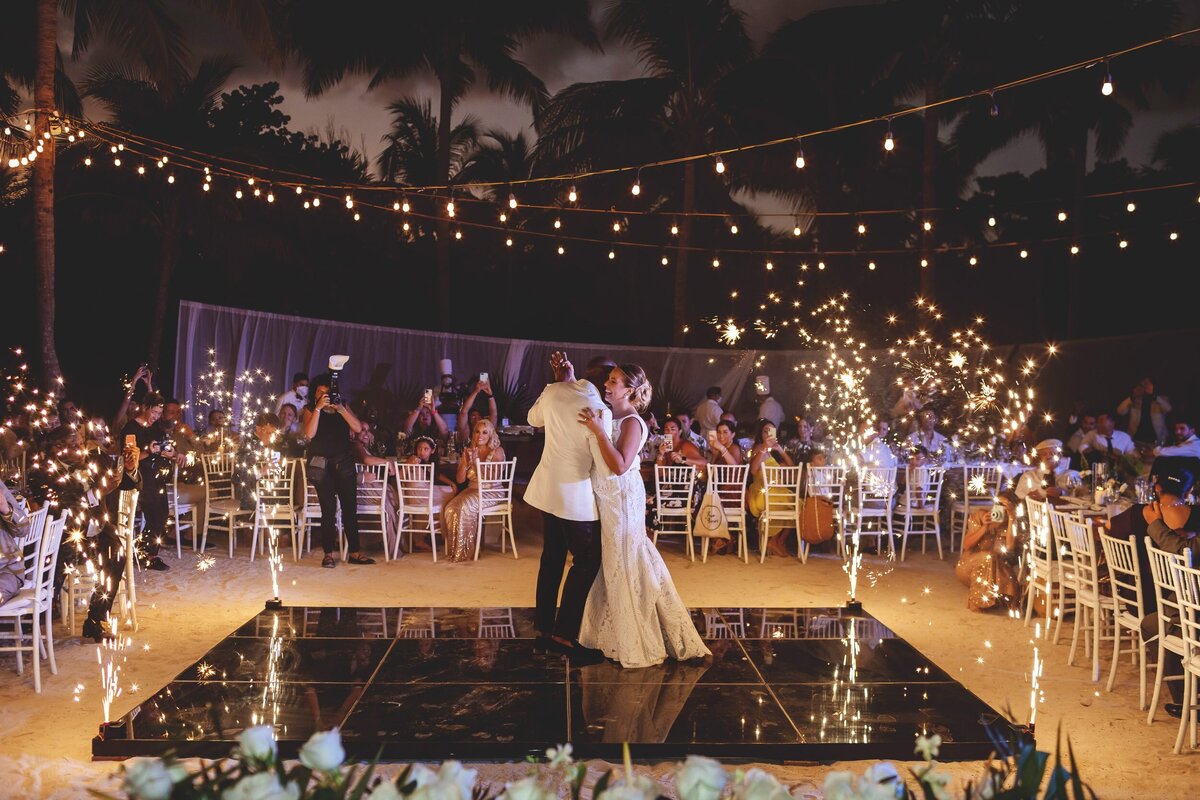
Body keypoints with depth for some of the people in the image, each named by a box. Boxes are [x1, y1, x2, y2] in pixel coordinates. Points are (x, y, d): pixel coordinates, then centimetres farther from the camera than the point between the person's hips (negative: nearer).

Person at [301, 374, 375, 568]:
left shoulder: (343, 407, 13)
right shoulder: (310, 410, 7)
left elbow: (357, 428, 0)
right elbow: (309, 434, -10)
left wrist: (340, 408, -9)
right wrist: (318, 408, -13)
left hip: (345, 463, 2)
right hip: (322, 464, -2)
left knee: (350, 508, 1)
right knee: (328, 510, -6)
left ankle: (354, 552, 6)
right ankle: (328, 554, 0)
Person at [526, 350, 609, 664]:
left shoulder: (552, 392, -1)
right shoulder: (599, 410, -18)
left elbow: (533, 418, 20)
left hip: (548, 489, 7)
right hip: (576, 497, -7)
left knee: (552, 558, 15)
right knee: (587, 561, 2)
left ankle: (544, 628, 23)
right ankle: (564, 635, 2)